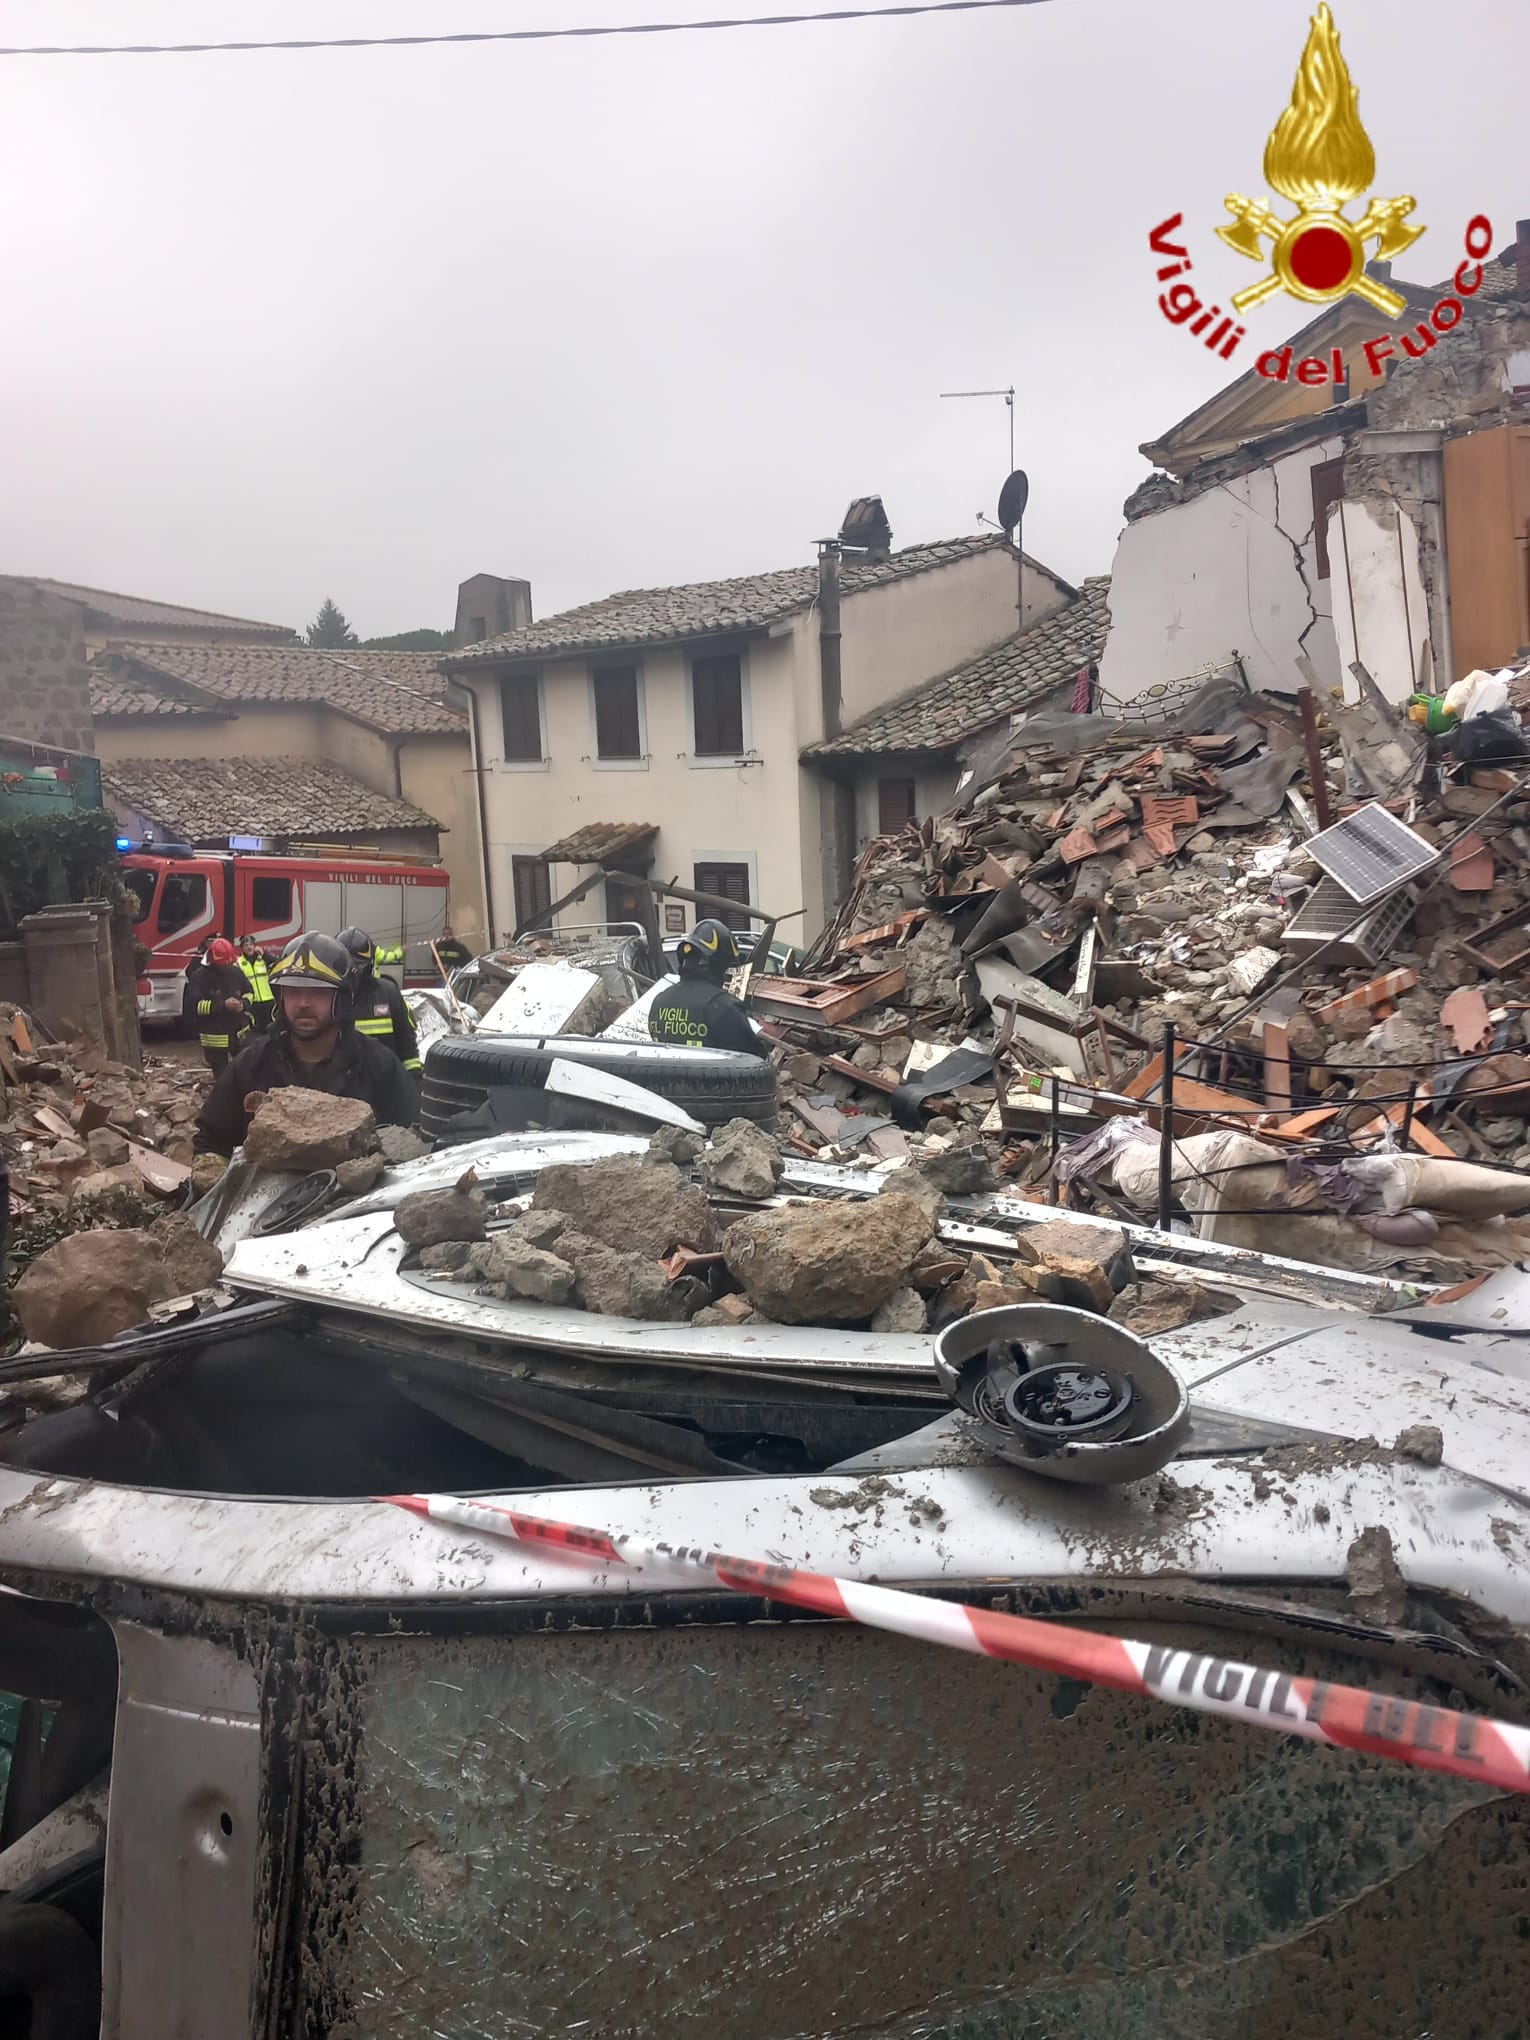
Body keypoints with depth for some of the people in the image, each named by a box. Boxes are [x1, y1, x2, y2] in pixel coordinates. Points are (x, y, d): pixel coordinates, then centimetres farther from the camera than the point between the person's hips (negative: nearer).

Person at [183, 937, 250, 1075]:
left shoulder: (236, 972, 4)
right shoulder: (199, 976, -11)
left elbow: (247, 993, 16)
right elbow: (194, 1005, -18)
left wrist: (243, 1004, -8)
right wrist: (223, 1005, -24)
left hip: (239, 1032, 4)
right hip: (215, 1037, -4)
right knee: (222, 1075, 5)